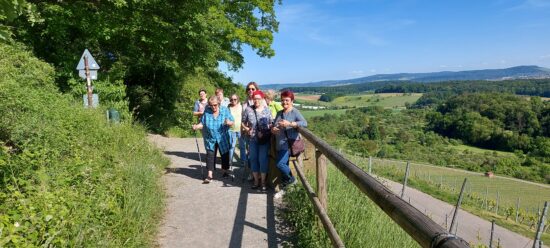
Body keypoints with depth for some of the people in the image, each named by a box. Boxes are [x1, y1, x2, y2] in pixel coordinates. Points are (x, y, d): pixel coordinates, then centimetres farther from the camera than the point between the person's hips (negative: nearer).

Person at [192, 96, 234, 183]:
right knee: (210, 155, -3)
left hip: (223, 138, 0)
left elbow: (232, 122, -7)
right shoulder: (207, 111, -5)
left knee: (224, 155, 11)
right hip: (210, 139, 0)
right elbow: (202, 123, -1)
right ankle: (209, 175, 1)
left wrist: (229, 123, -28)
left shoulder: (225, 110, -8)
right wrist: (197, 126, -19)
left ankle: (225, 172, 30)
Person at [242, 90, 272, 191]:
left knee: (263, 159, 1)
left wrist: (264, 132, -10)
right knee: (253, 159, 8)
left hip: (264, 139, -2)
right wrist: (247, 129, -7)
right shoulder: (248, 110, 1)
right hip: (252, 139, 2)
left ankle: (263, 181, 14)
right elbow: (243, 122, 9)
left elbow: (272, 124, 1)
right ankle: (256, 180, 22)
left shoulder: (267, 110, 0)